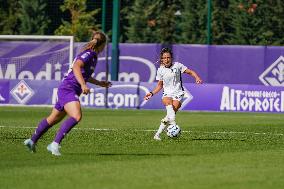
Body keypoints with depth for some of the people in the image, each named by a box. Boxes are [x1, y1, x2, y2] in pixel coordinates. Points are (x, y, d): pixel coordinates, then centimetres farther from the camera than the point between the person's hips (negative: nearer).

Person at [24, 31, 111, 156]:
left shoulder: (93, 56, 16)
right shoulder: (88, 54, -13)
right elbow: (76, 67, -30)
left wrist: (99, 83, 35)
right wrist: (83, 85, -38)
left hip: (65, 90, 10)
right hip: (68, 89, -10)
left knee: (53, 119, 21)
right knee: (76, 116, -27)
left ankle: (32, 141, 34)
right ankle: (55, 144, -29)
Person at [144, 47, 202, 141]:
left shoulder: (177, 66, -1)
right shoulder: (160, 70, 7)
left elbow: (190, 72, 4)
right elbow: (160, 85, 18)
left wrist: (197, 78, -15)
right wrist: (152, 93, 6)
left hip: (178, 94, -1)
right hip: (167, 94, 1)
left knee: (171, 113, -19)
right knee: (168, 103, -36)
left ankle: (158, 134, -13)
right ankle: (173, 125, -49)